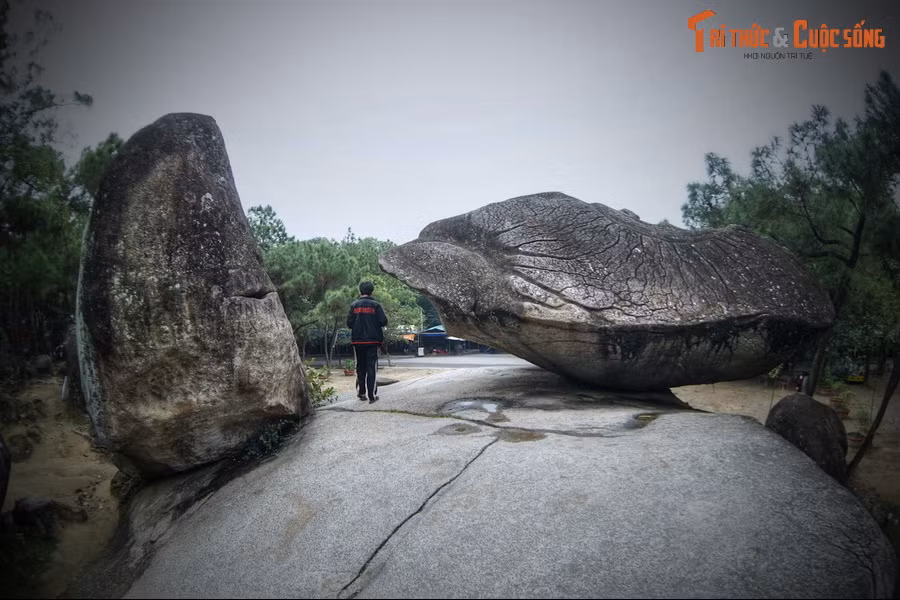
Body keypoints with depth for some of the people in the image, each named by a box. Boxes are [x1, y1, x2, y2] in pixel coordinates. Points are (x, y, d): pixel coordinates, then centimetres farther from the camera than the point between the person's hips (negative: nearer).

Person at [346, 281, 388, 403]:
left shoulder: (354, 305, 1)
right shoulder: (375, 305, -5)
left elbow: (349, 323, -2)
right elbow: (383, 321, -9)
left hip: (357, 340, 2)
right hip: (372, 340, -2)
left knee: (360, 367, 14)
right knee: (371, 367, 0)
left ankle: (361, 393, 16)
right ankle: (372, 395, -2)